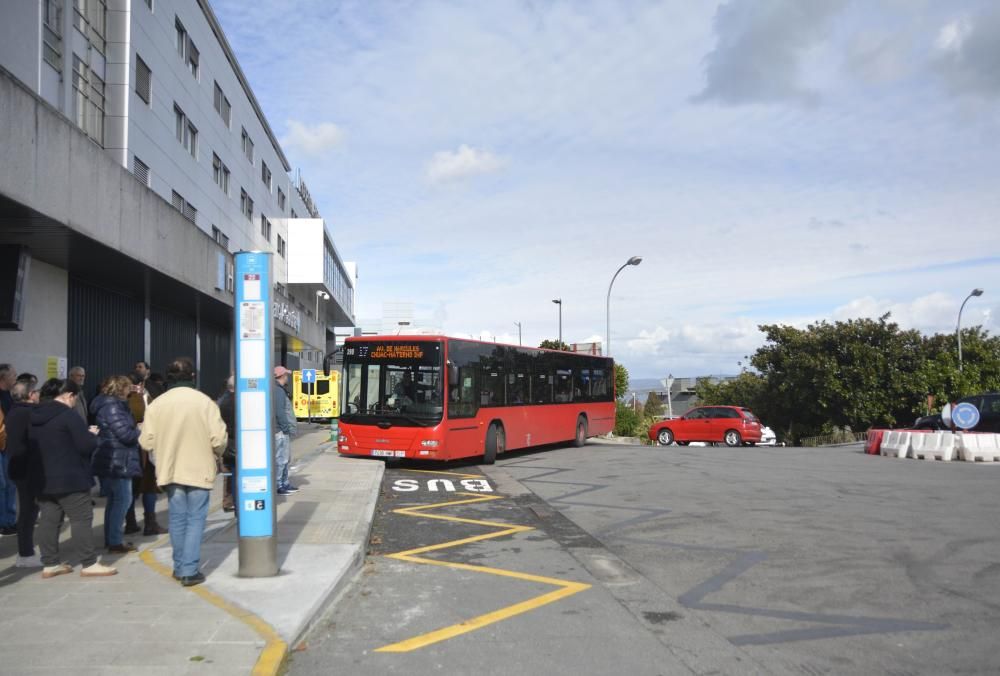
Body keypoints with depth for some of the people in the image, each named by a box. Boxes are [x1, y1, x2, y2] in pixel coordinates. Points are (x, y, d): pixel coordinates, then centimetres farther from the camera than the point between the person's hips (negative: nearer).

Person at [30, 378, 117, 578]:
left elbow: (31, 446, 20)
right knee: (82, 519, -2)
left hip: (43, 478, 8)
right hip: (69, 478, -8)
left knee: (48, 520, 11)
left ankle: (50, 564, 16)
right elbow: (87, 445, -18)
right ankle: (89, 564, 1)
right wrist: (92, 434, 3)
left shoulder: (35, 415, 9)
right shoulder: (68, 414, -15)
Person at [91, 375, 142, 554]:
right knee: (122, 500, -6)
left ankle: (111, 538, 25)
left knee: (114, 499, 17)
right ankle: (115, 542, -3)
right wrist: (140, 431, -5)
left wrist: (135, 429, 3)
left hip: (111, 461, 11)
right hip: (117, 462, -11)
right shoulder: (112, 406, -17)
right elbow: (125, 434, -23)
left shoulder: (111, 404, 15)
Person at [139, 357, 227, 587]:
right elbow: (218, 440, -13)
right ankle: (189, 571, 2)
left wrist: (163, 451, 15)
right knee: (195, 520, 4)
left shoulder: (157, 404, -5)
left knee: (177, 518, 15)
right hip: (199, 470, -3)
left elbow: (146, 441, -6)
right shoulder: (205, 402, -12)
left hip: (170, 470, 3)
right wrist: (216, 456, 9)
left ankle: (180, 567, 24)